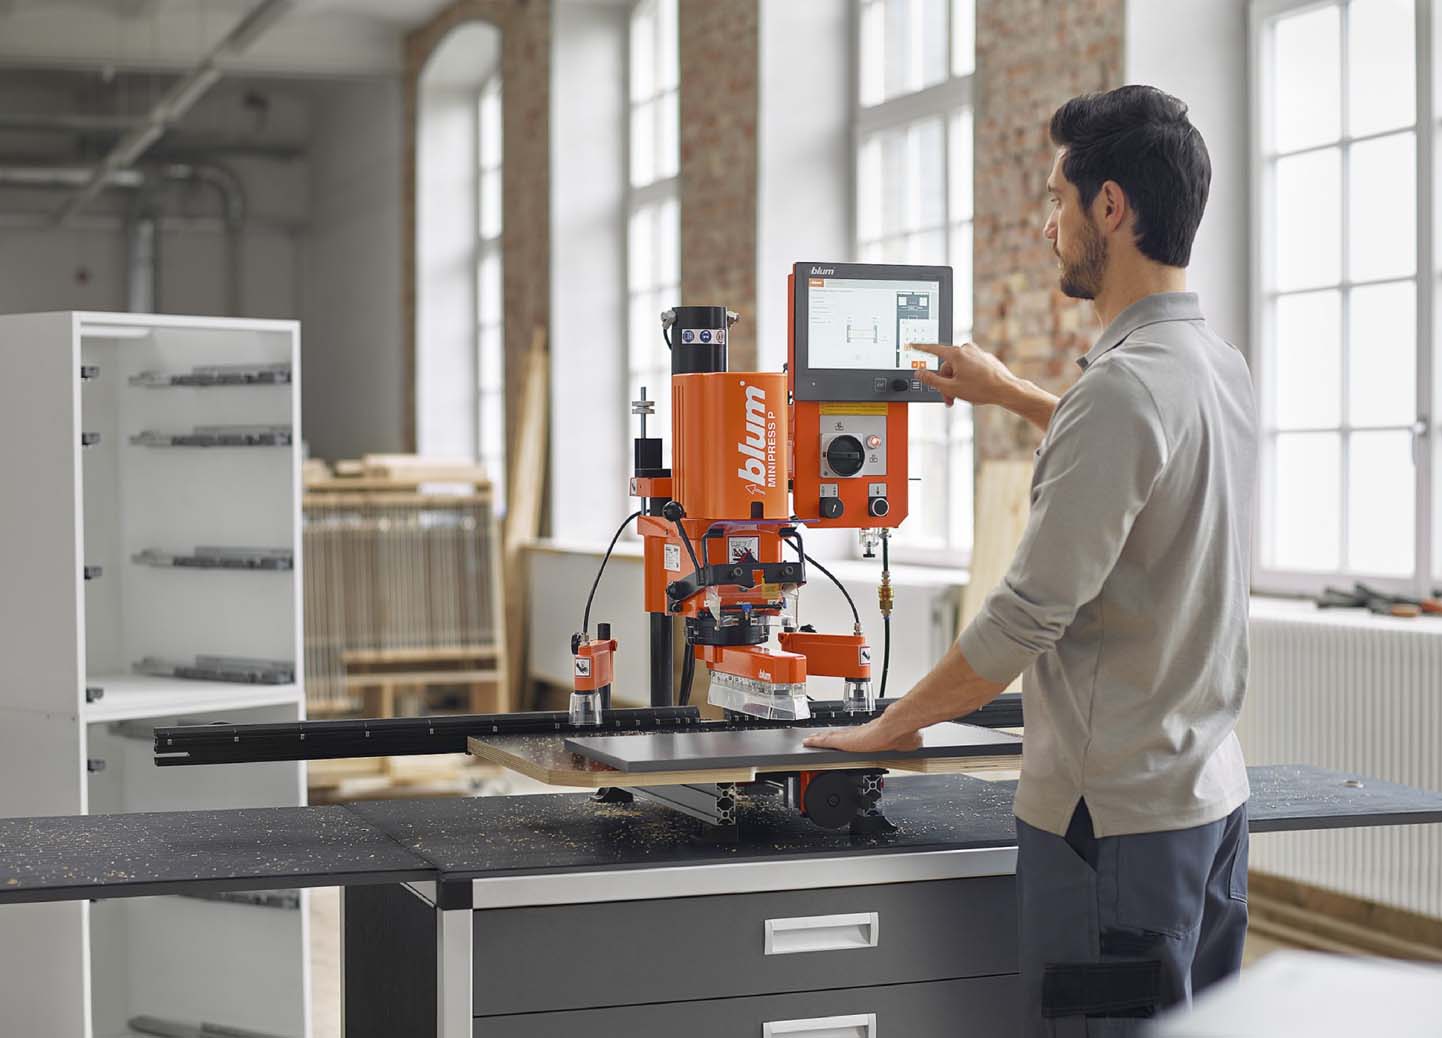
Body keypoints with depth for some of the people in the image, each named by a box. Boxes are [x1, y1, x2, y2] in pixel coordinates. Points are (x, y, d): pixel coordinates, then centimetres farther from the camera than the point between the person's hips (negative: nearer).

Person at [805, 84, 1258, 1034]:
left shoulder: (1122, 386, -21)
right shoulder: (1222, 367, 8)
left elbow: (1029, 617, -21)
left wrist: (891, 727, -8)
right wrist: (1013, 394, 41)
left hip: (1117, 813, -9)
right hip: (1213, 791, 9)